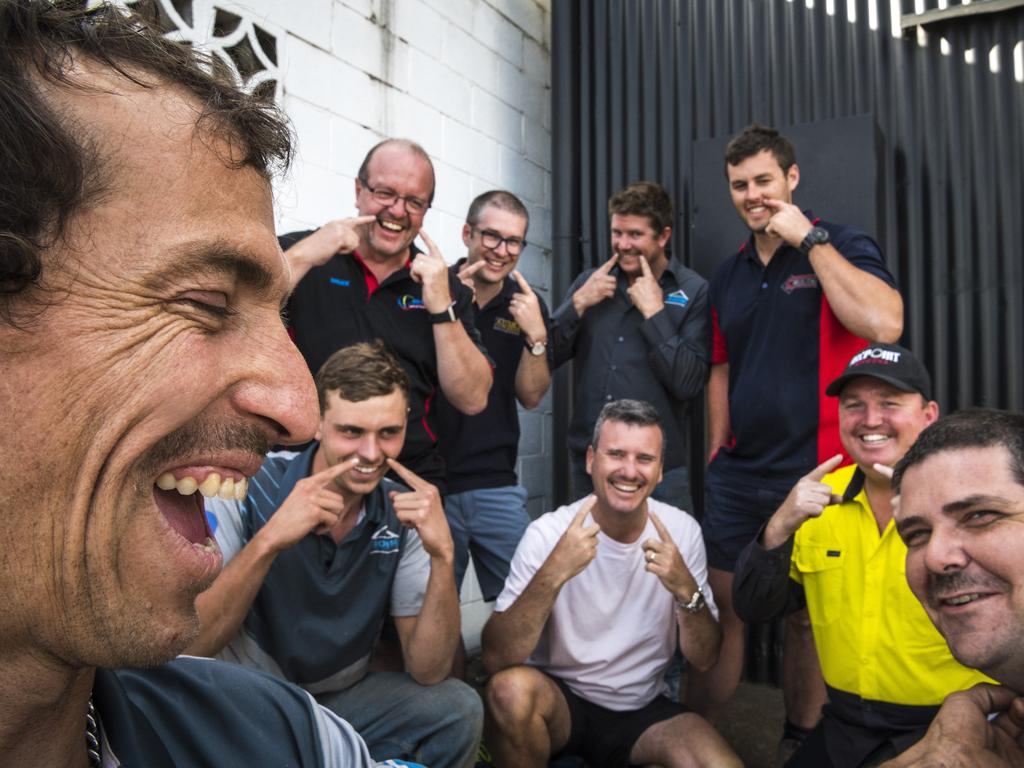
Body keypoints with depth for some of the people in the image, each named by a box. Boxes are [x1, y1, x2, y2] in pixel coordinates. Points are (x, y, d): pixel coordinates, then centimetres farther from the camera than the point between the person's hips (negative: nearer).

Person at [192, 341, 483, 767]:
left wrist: (442, 556, -28)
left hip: (339, 700, 3)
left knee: (458, 708, -19)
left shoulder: (403, 512, -9)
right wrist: (268, 541, -36)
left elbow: (428, 671, -13)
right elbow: (183, 648, -22)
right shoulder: (247, 487, -19)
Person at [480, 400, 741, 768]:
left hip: (645, 708, 3)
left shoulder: (682, 531, -8)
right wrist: (553, 574, -39)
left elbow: (705, 659, -6)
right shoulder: (548, 534, -17)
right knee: (511, 688, -32)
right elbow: (496, 659, -24)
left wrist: (685, 589, -25)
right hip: (561, 699, -2)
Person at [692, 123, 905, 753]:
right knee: (720, 611, 8)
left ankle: (800, 743, 29)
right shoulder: (728, 274, 12)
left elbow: (884, 325, -22)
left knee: (807, 619, 10)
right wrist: (716, 457, 12)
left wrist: (810, 238, -15)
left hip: (815, 474, -4)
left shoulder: (842, 246, -2)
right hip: (738, 478, 4)